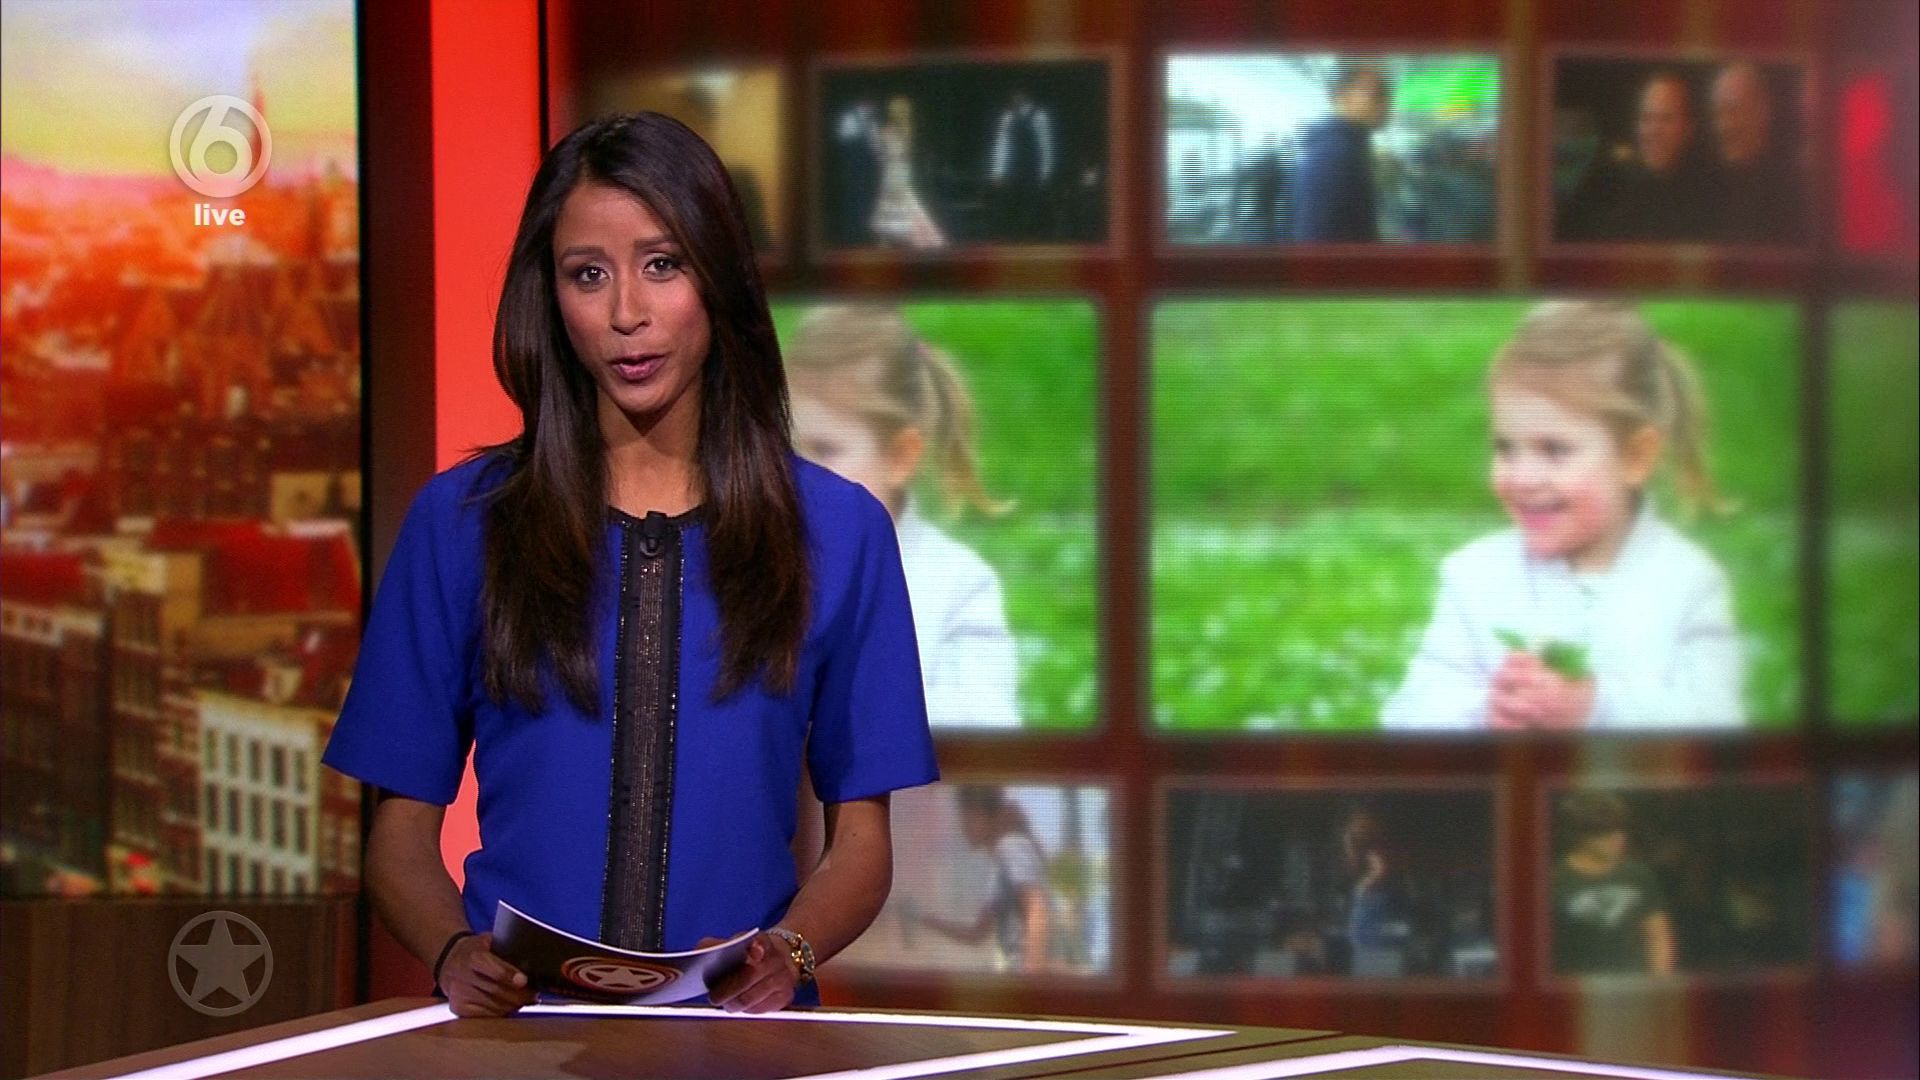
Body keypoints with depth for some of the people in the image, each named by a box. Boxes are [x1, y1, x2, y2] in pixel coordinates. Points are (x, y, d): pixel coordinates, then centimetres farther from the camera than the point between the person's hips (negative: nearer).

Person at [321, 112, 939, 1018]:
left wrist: (788, 952, -11)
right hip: (519, 1024, 0)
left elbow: (860, 839, 9)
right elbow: (402, 831, 8)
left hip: (738, 1021, 1)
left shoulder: (836, 529, 9)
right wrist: (457, 953, -12)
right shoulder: (458, 522, 8)